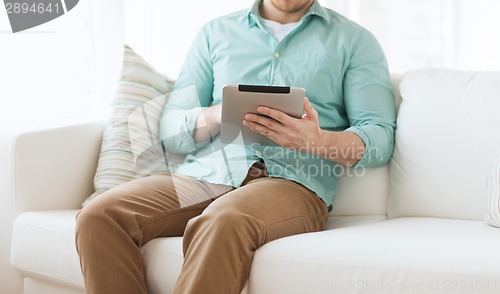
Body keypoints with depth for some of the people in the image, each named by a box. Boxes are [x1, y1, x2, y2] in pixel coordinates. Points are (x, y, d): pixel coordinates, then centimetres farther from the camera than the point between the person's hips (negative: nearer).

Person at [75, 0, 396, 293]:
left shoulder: (354, 40, 15)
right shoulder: (216, 33, 22)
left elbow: (380, 138, 4)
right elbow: (171, 131, 16)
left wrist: (318, 140, -17)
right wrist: (218, 115, -6)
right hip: (205, 173, 4)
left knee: (222, 222, -38)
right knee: (99, 216, -25)